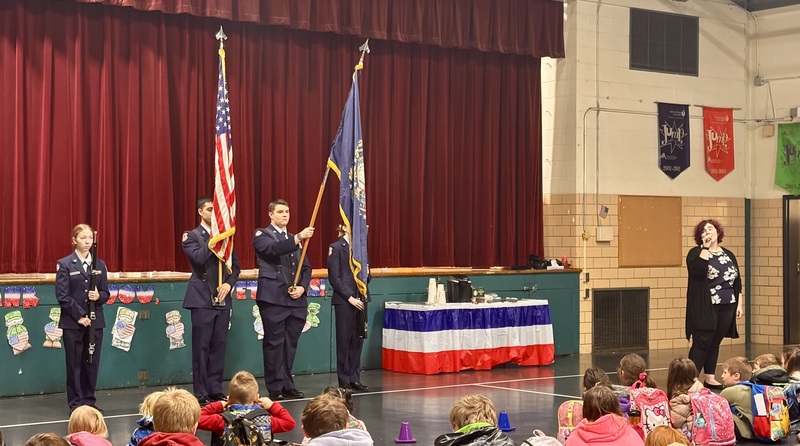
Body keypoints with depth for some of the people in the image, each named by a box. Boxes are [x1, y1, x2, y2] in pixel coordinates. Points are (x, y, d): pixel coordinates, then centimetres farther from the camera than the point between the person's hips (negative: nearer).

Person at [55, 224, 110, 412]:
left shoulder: (99, 265, 8)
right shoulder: (64, 264, -4)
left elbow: (106, 293, 9)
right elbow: (62, 295, -9)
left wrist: (99, 296, -14)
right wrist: (79, 316, -14)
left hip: (95, 322, 4)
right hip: (72, 322, -4)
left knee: (92, 363, 7)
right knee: (74, 363, 2)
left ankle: (89, 400, 17)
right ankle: (76, 403, 10)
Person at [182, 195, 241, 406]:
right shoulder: (192, 236, -1)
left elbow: (235, 265, 12)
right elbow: (199, 258, -19)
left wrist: (229, 283, -5)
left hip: (222, 299, 4)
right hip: (202, 299, -4)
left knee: (219, 347, 6)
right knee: (201, 348, -1)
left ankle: (216, 390, 13)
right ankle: (201, 393, 3)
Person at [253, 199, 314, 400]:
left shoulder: (295, 239, 21)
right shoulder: (262, 235, 2)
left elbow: (306, 267, 16)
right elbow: (273, 249, -20)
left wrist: (302, 287, -3)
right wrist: (298, 238, -31)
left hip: (296, 300, 6)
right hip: (273, 298, -6)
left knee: (290, 344, 8)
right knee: (274, 343, -3)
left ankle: (287, 386, 15)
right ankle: (275, 388, 2)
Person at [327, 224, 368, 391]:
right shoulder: (336, 248, -4)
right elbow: (334, 277, -9)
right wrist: (349, 297, -13)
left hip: (360, 300, 5)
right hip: (343, 301, -5)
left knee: (358, 340, 6)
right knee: (344, 340, 1)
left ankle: (355, 379, 13)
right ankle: (344, 381, 8)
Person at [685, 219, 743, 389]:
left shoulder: (728, 255, 14)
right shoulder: (696, 252, 0)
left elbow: (737, 281, 15)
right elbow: (697, 270, -21)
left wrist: (740, 304, 9)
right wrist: (705, 248, -17)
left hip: (726, 307, 5)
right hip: (705, 308, -5)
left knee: (715, 343, 8)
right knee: (702, 343, -8)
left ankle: (710, 378, 15)